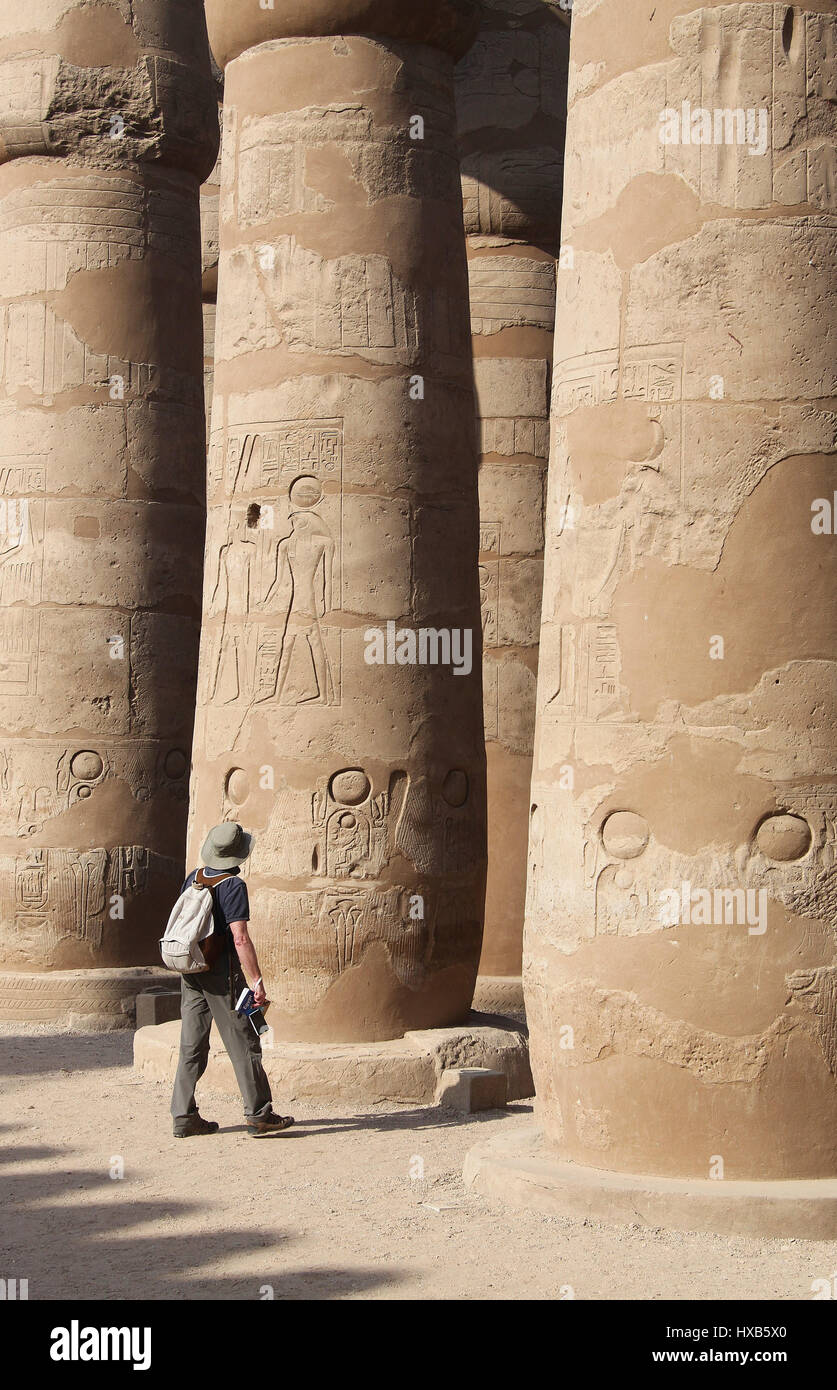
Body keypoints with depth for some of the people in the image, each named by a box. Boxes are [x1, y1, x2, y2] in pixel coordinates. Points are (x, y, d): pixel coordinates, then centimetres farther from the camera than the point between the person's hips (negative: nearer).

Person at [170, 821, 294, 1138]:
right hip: (221, 971, -7)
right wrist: (257, 982, -18)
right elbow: (240, 939, -20)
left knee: (192, 1045, 9)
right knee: (243, 1043, 1)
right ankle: (258, 1115, 4)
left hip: (191, 970, 7)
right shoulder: (233, 885, -15)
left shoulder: (194, 877, 7)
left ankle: (184, 1116, 10)